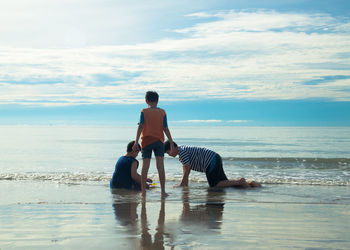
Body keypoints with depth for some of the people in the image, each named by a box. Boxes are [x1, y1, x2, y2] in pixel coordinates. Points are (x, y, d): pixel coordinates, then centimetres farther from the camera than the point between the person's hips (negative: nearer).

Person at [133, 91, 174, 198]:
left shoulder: (144, 112, 1)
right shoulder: (162, 112, 4)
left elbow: (140, 127, -7)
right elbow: (165, 128, 1)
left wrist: (136, 142, -9)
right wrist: (171, 142, 6)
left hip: (146, 141, 0)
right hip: (159, 141, 0)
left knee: (145, 166, 4)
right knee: (160, 166, -4)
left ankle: (143, 191, 6)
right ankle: (163, 191, -7)